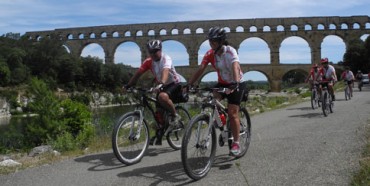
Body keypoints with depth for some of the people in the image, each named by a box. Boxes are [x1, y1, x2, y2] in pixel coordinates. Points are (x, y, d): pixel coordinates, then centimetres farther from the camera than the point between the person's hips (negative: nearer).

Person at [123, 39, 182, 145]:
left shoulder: (166, 59, -21)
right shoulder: (148, 62, -5)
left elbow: (165, 71, -40)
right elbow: (138, 74, -8)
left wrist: (161, 84, -58)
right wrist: (127, 86, -18)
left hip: (174, 84, -6)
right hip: (161, 86, 6)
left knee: (162, 96, -37)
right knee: (159, 112, 0)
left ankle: (175, 115, -14)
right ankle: (159, 135, 17)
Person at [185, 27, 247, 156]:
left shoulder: (230, 51, -23)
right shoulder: (210, 54, -11)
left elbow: (235, 67, -39)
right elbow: (200, 69, -19)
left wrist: (235, 84, -56)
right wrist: (189, 84, -31)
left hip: (236, 84, -4)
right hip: (222, 83, 5)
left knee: (232, 113, -12)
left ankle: (236, 144, -3)